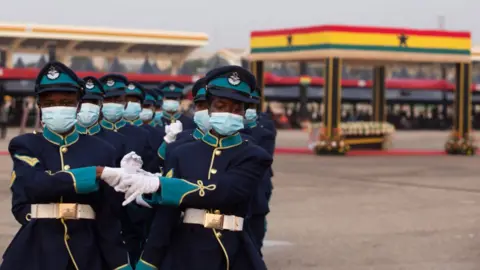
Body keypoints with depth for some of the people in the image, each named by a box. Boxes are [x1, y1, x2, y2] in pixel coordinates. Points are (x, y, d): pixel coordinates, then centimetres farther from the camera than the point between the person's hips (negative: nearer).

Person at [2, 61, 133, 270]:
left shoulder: (101, 151, 4)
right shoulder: (25, 145, 2)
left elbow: (108, 216, 3)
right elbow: (36, 185, -18)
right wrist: (98, 173, -19)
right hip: (35, 253, -1)